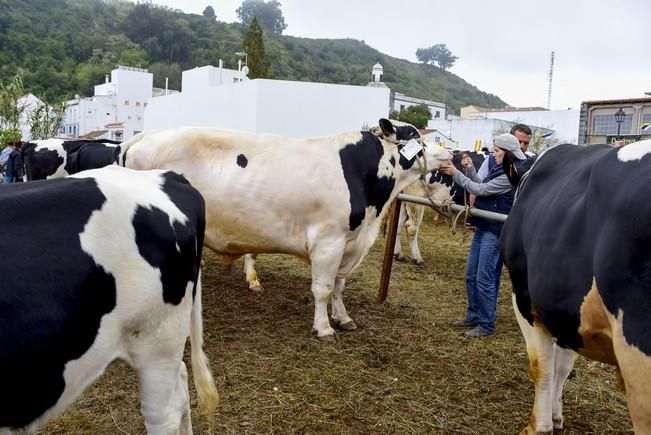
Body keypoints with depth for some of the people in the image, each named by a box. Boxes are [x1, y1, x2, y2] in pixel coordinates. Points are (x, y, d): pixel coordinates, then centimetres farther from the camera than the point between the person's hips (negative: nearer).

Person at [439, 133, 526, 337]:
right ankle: (473, 316, 28)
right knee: (471, 275, 15)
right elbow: (483, 188, 13)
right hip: (483, 227, 9)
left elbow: (481, 190, -18)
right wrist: (470, 169, 5)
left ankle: (486, 325, 9)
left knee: (485, 279, -3)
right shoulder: (499, 169, 11)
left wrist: (456, 174, -13)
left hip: (495, 232, -9)